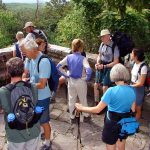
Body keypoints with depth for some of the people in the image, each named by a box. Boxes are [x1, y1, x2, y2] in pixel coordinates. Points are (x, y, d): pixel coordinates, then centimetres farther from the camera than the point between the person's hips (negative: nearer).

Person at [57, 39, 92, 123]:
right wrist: (87, 78, -14)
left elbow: (59, 66, -7)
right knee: (83, 100, 15)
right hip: (81, 81, -3)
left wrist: (66, 75, -1)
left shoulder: (68, 57, -7)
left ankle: (72, 117, 28)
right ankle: (86, 116, 32)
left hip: (71, 81, 3)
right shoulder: (83, 59, -19)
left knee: (71, 100, 16)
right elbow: (89, 70, -32)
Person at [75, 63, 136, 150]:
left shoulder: (112, 91, -26)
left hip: (112, 124, -5)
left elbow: (97, 110, -22)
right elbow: (133, 110, 3)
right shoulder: (132, 90, -8)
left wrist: (81, 108, -9)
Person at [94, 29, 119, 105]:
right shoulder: (102, 44, -1)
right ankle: (96, 103, 26)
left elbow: (116, 62, -15)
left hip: (109, 68, -6)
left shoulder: (114, 47, -18)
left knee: (105, 87, -4)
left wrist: (104, 66, -19)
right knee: (96, 85, 7)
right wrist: (97, 63, -8)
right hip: (101, 67, 6)